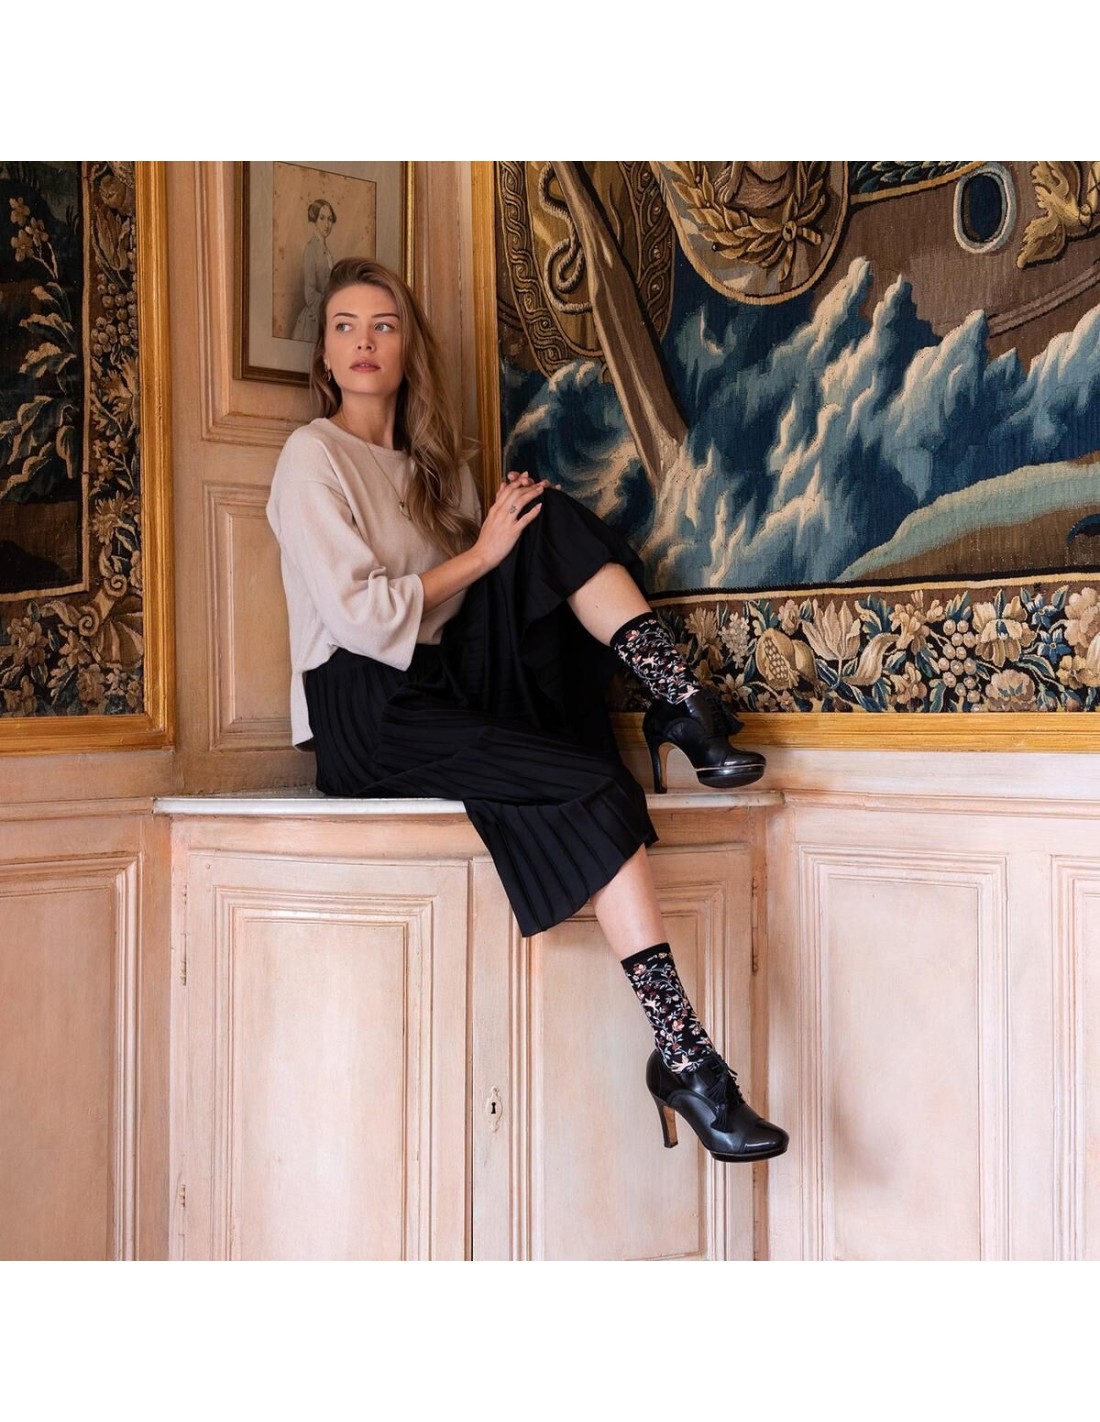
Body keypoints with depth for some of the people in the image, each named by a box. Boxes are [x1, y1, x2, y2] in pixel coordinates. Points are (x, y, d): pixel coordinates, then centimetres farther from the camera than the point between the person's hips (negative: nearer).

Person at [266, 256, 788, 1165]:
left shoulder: (430, 464, 20)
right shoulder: (314, 456, -2)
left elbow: (487, 593, 16)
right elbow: (357, 618, -14)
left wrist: (523, 539, -3)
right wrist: (480, 557, -9)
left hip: (457, 684, 7)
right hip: (368, 715, -7)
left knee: (554, 520, -9)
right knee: (594, 790, -26)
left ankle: (683, 707, -18)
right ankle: (681, 1053, -27)